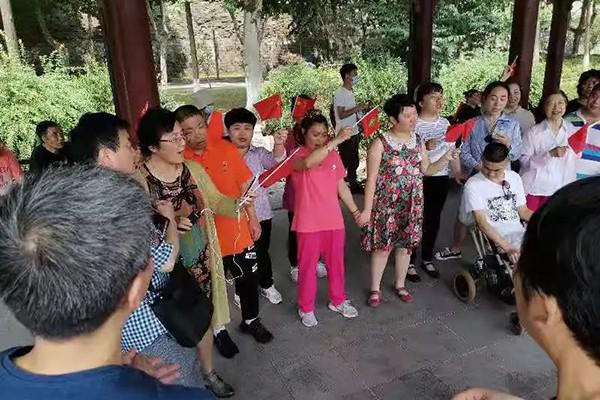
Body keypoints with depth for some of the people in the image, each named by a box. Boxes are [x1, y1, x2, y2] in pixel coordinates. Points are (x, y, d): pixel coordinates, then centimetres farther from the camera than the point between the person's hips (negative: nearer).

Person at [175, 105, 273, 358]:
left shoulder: (226, 149, -5)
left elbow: (244, 187, 4)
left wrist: (253, 219, 6)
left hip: (239, 232, 3)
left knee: (249, 280, 19)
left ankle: (251, 321, 45)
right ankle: (219, 330, 41)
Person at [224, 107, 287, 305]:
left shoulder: (259, 153, -2)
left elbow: (275, 161, -22)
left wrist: (278, 144, -44)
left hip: (261, 214, 2)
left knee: (262, 252, 18)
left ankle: (267, 286, 41)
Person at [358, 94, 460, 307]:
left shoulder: (418, 140, 3)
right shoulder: (381, 143, -13)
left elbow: (426, 170, 11)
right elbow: (371, 179, -12)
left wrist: (445, 158, -6)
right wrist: (367, 209, -13)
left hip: (412, 204, 5)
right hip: (387, 203, -5)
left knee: (406, 244, 14)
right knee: (383, 245, 3)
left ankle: (400, 285, 34)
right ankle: (375, 289, 21)